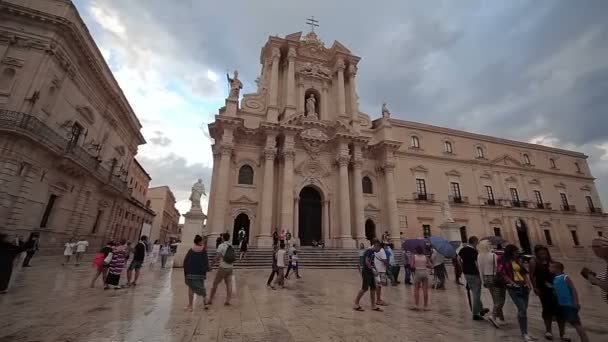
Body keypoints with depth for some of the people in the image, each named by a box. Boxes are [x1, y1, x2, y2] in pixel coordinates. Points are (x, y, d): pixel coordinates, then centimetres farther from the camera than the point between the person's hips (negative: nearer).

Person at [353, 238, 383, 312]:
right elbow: (367, 262, -23)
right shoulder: (368, 251, -16)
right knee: (365, 288, -6)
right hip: (366, 272, -9)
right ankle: (356, 304, 4)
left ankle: (373, 306, 20)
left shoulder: (373, 252, 13)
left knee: (373, 288, 11)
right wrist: (372, 270, -14)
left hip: (371, 273, 9)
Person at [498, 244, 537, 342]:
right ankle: (524, 334, -1)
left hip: (523, 286, 7)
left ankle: (525, 332, 22)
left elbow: (524, 272, 17)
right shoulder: (504, 261, -5)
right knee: (522, 309, -10)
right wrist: (512, 283, -17)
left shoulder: (517, 261, 18)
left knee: (523, 310, 11)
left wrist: (528, 284, 4)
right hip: (513, 287, -7)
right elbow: (502, 273, -13)